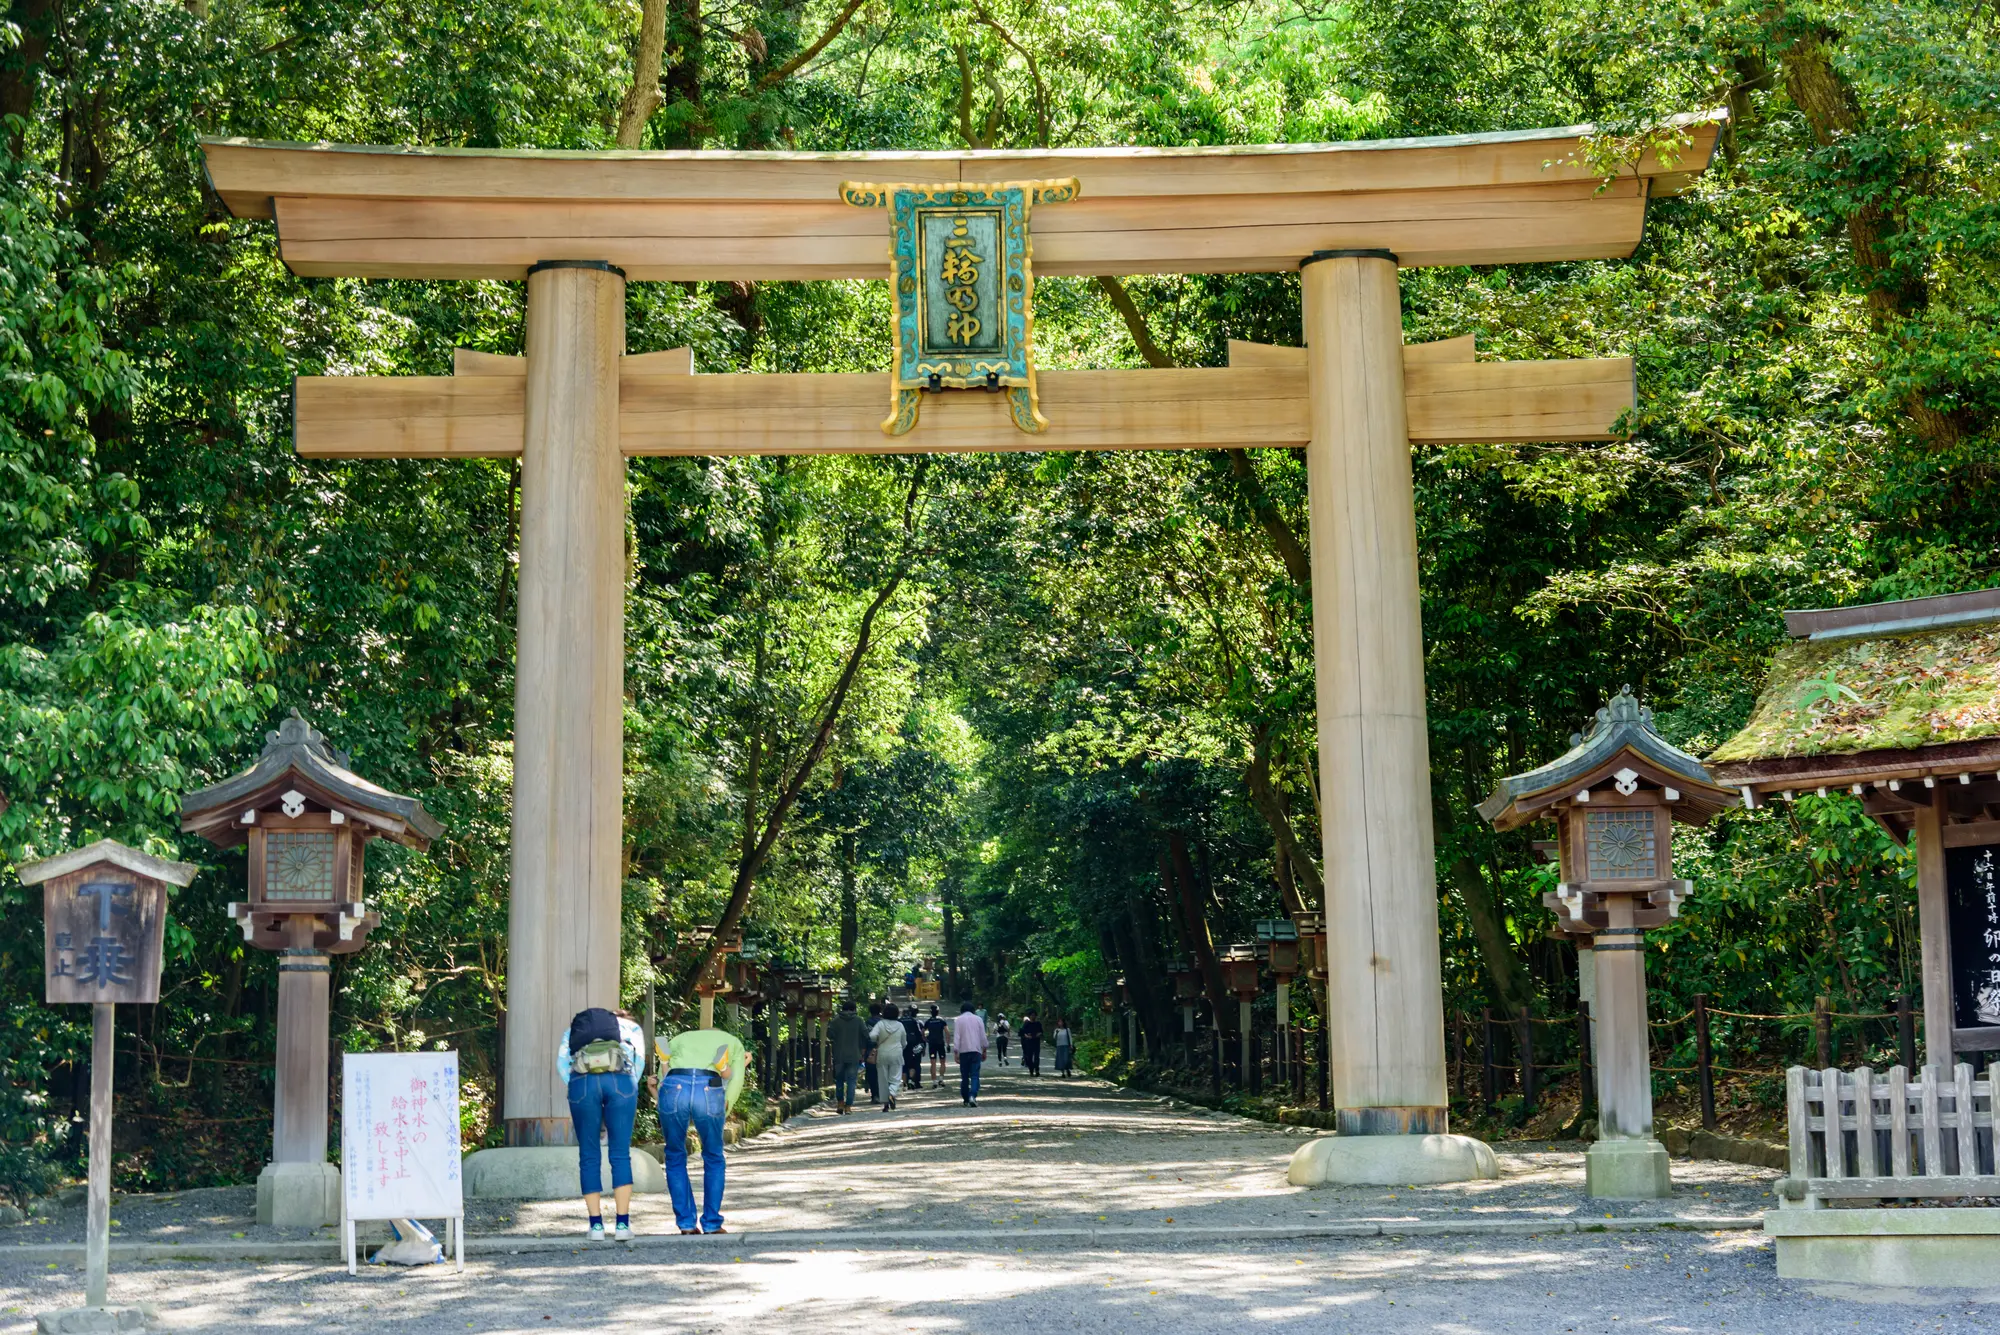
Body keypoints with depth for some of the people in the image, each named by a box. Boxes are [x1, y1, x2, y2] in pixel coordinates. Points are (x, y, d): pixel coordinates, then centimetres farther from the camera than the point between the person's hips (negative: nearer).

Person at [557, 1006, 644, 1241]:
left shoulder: (574, 1029, 34)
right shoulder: (631, 1028, 32)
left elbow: (562, 1062, 17)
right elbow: (638, 1060, 15)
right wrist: (628, 1090, 17)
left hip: (582, 1081, 1)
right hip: (620, 1080, -1)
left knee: (589, 1157, 9)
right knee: (620, 1155, 6)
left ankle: (596, 1225, 7)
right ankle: (623, 1224, 0)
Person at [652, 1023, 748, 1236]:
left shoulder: (677, 1040, 37)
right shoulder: (733, 1042, 33)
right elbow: (736, 1081, 15)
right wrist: (722, 1112, 15)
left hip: (674, 1089, 1)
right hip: (709, 1092, -1)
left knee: (675, 1156, 23)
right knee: (713, 1158, 23)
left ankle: (686, 1223, 20)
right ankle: (712, 1224, 21)